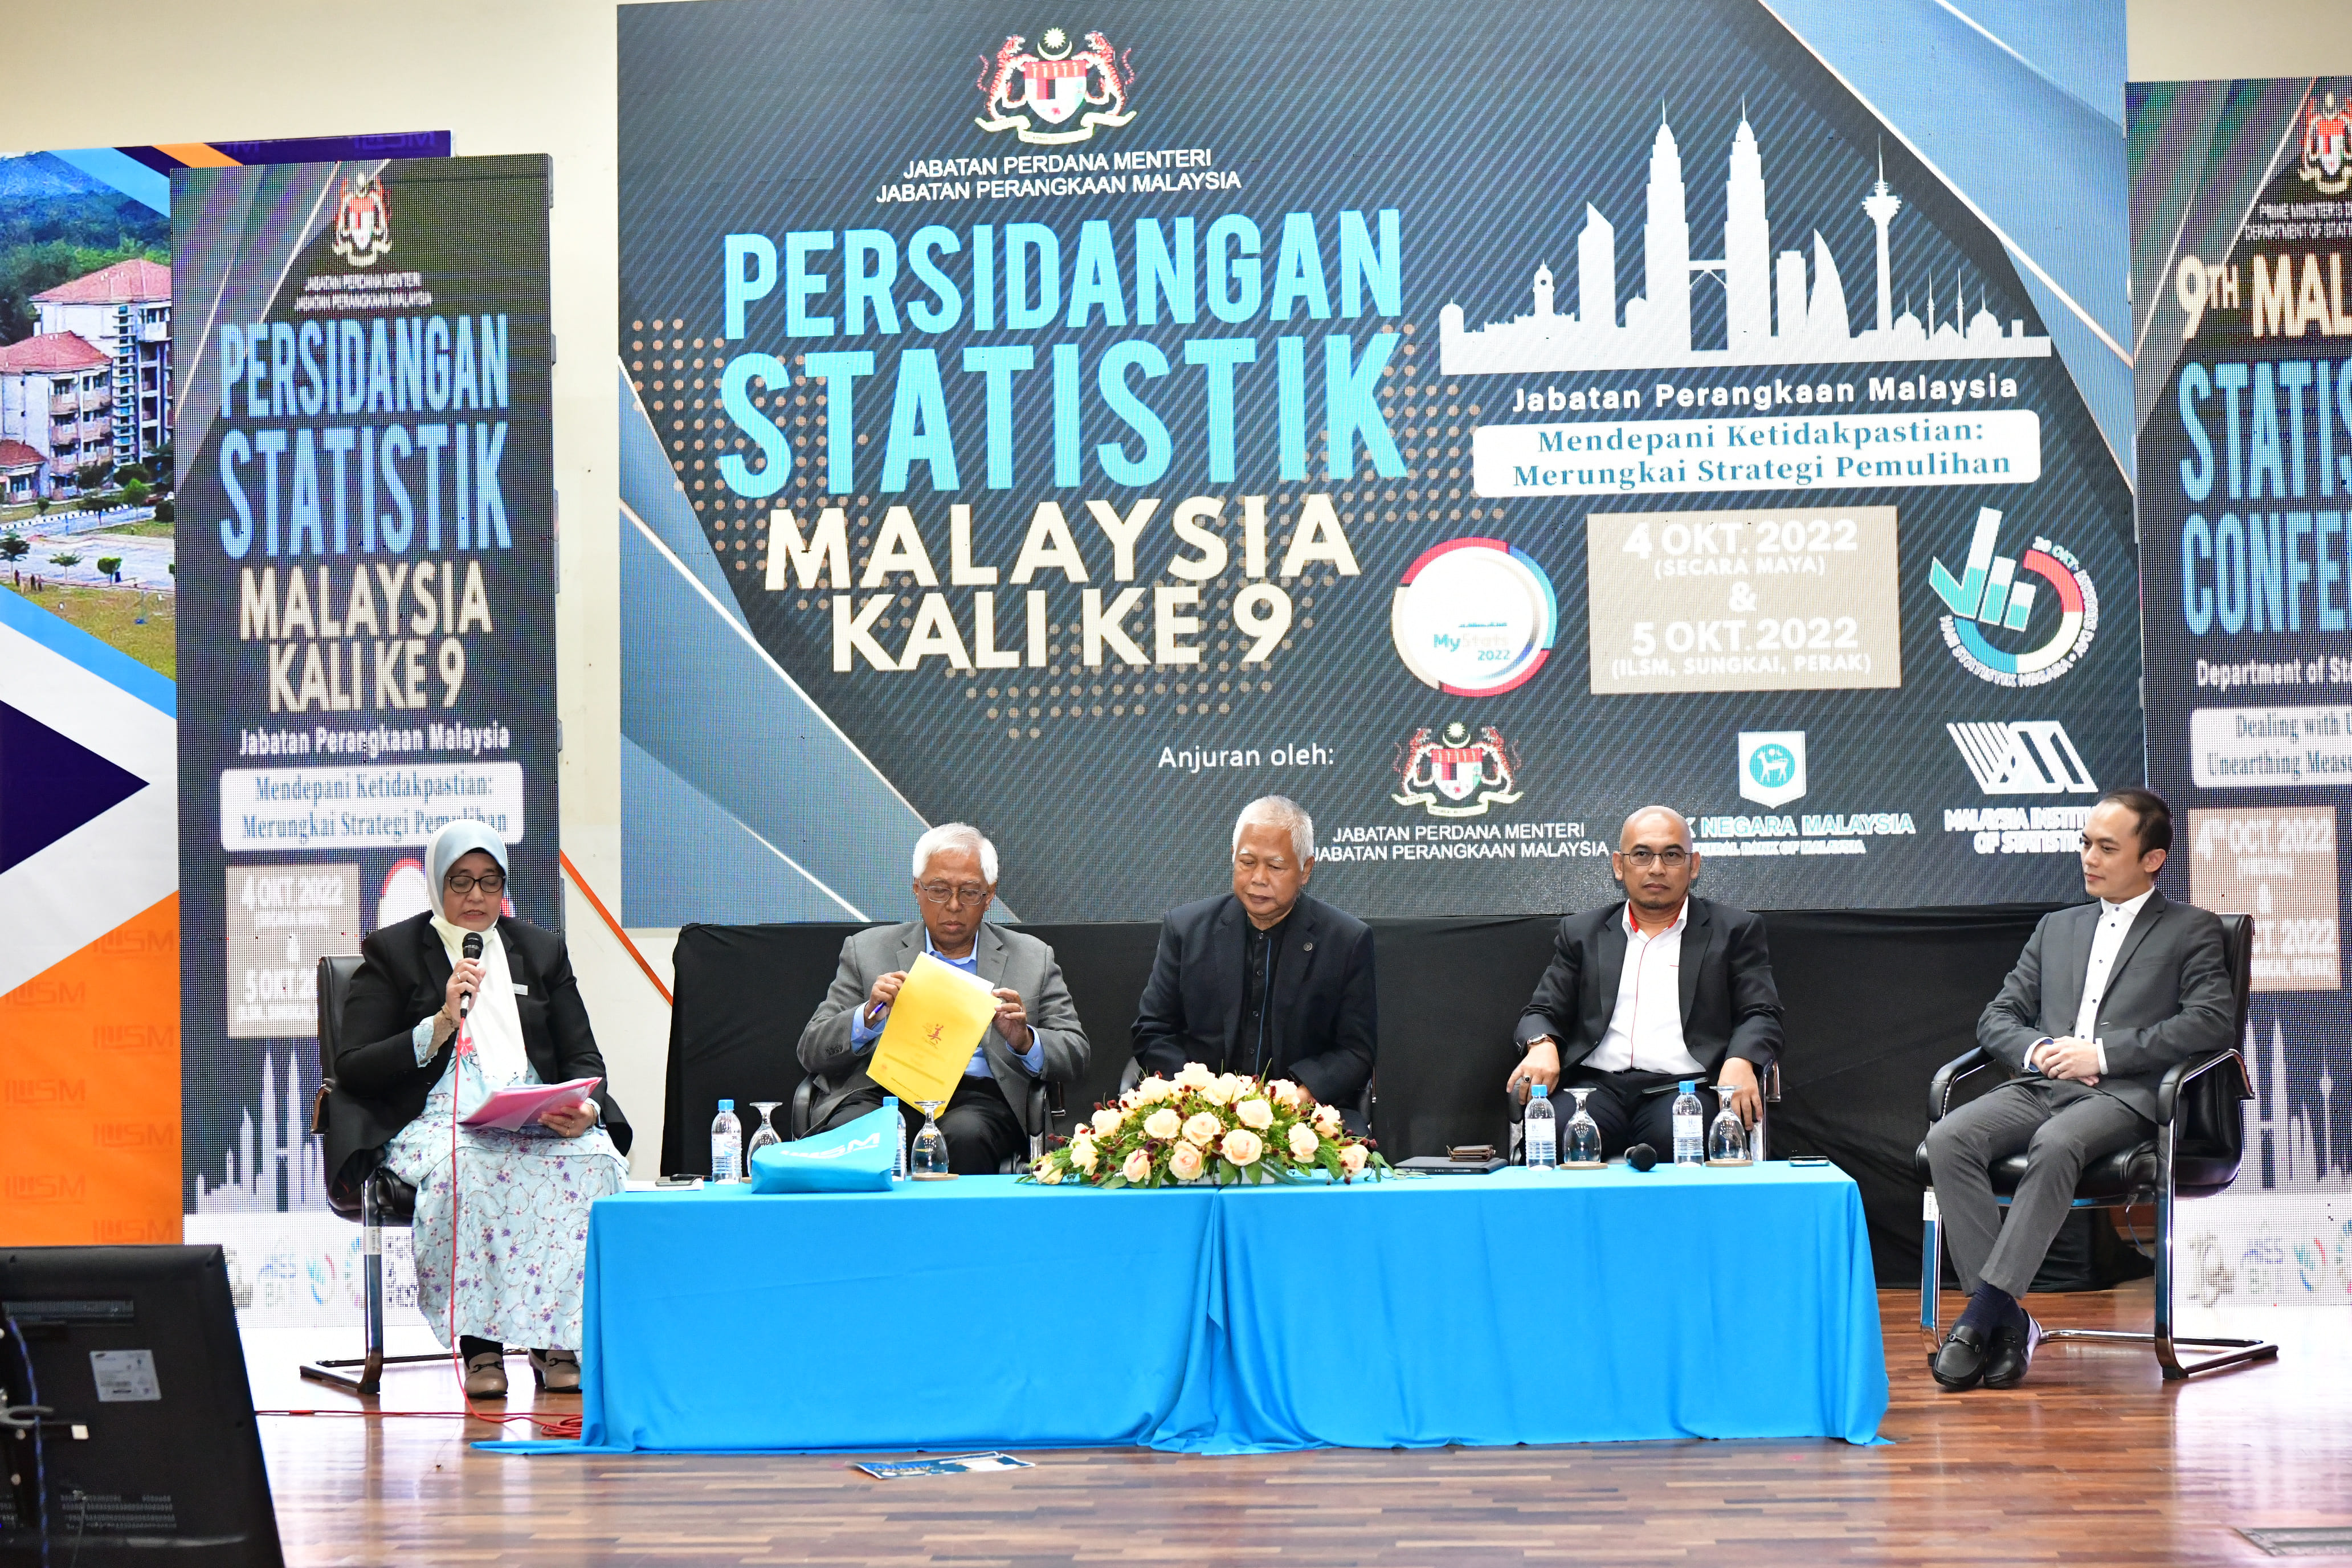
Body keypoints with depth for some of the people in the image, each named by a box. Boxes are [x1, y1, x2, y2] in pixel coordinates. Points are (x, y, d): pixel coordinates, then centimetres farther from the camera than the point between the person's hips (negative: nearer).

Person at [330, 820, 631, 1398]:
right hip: (436, 1120, -3)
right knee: (465, 1169, -39)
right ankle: (480, 1343, -34)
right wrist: (442, 1024, -10)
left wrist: (585, 1109, -6)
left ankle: (556, 1341, -28)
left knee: (594, 1158, -31)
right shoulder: (391, 952, 10)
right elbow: (352, 1069, 1)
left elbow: (584, 1059, 18)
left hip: (538, 1122, 3)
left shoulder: (542, 949, 20)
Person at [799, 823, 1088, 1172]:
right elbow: (811, 1051, 10)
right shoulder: (867, 950, 16)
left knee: (964, 1134, -35)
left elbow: (1075, 1055, 13)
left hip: (978, 1096, 0)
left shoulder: (1032, 957, 18)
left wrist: (1024, 1041, -10)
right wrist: (869, 1016, -10)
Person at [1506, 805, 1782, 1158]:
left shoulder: (1735, 931, 15)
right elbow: (1542, 1012, 18)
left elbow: (1761, 1016, 7)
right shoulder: (1582, 933, 21)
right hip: (1597, 1086, 1)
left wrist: (1740, 1062, -17)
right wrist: (1541, 1046, -8)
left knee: (1675, 1138, -37)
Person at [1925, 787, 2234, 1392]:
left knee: (2056, 1145, -39)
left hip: (2123, 1095, -5)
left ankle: (1983, 1314, -38)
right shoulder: (2056, 929, 27)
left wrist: (2102, 1053, -11)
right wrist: (2038, 1049, -4)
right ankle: (2006, 1321, -28)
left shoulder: (2192, 930, 12)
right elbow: (1997, 1019, 22)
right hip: (2041, 1087, 5)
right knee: (1948, 1140, -26)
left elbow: (2213, 1019, -4)